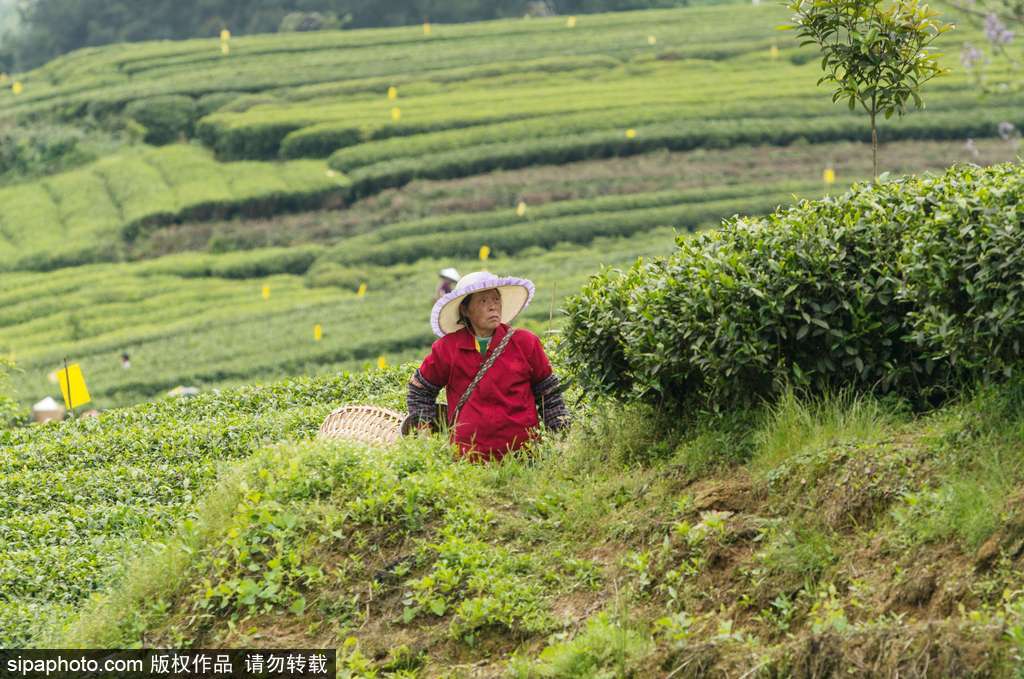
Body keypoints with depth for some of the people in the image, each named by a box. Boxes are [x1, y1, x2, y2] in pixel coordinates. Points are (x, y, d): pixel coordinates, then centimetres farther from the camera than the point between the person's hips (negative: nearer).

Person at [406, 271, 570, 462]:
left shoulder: (525, 342, 4)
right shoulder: (447, 349, 3)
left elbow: (549, 395, 12)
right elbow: (420, 391, 19)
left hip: (524, 451, 0)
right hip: (469, 454, 0)